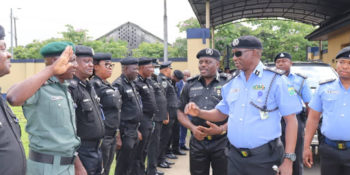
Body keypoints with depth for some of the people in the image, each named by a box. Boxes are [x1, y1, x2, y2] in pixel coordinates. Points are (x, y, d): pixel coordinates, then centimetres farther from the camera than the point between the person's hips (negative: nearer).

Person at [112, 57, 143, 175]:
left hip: (133, 131, 9)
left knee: (130, 163, 17)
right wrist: (118, 135, -20)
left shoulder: (132, 84, 13)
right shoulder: (118, 85, -15)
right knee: (122, 165, 2)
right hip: (125, 132, -9)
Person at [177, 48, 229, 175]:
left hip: (221, 142, -2)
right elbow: (181, 112, 11)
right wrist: (193, 128, -6)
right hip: (197, 141, 3)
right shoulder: (190, 85, 8)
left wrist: (222, 129, -17)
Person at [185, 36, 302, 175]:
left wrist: (288, 159, -13)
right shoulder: (232, 84, 8)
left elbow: (291, 120, -8)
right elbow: (222, 113, 19)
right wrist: (199, 112, 0)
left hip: (265, 158, -4)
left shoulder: (276, 81, -7)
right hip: (235, 157, 5)